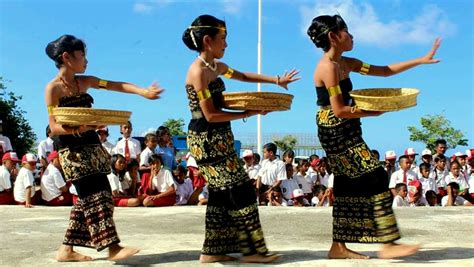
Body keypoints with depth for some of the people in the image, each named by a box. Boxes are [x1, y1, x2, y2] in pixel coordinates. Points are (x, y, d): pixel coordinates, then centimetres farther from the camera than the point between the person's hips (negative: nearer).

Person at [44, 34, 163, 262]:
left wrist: (143, 91, -5)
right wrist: (77, 128, -30)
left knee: (96, 196, 6)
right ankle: (112, 247, -12)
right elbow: (54, 127, -12)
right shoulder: (53, 88, -7)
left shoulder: (85, 81, 12)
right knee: (93, 196, -12)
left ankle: (67, 249, 14)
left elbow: (117, 85, 7)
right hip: (72, 150, -8)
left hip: (91, 145, 8)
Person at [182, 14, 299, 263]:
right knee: (240, 190, -7)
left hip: (218, 137, 10)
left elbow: (244, 76, 30)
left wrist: (277, 80, 26)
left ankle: (212, 251, 18)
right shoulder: (198, 71, -16)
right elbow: (211, 115, -20)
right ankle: (251, 250, 2)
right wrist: (249, 113, -14)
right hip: (206, 139, -10)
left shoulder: (216, 66, 12)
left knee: (222, 193, 11)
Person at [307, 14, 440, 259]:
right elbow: (339, 111, -19)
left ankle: (338, 246, 17)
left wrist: (421, 60, 14)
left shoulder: (346, 63, 13)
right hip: (336, 131, -10)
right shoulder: (328, 67, -15)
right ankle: (387, 244, -6)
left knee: (348, 185, 10)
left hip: (343, 132, 10)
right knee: (375, 178, -10)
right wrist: (373, 112, -10)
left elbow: (384, 71, 17)